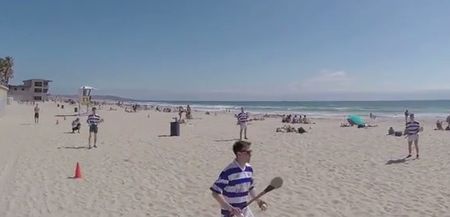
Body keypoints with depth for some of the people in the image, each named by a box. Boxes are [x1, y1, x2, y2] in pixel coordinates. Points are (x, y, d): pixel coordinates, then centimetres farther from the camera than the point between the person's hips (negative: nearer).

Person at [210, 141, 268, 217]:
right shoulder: (228, 172, -23)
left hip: (245, 210, 7)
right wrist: (231, 208, -28)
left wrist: (258, 201, 4)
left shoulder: (249, 168, 0)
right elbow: (215, 193, -22)